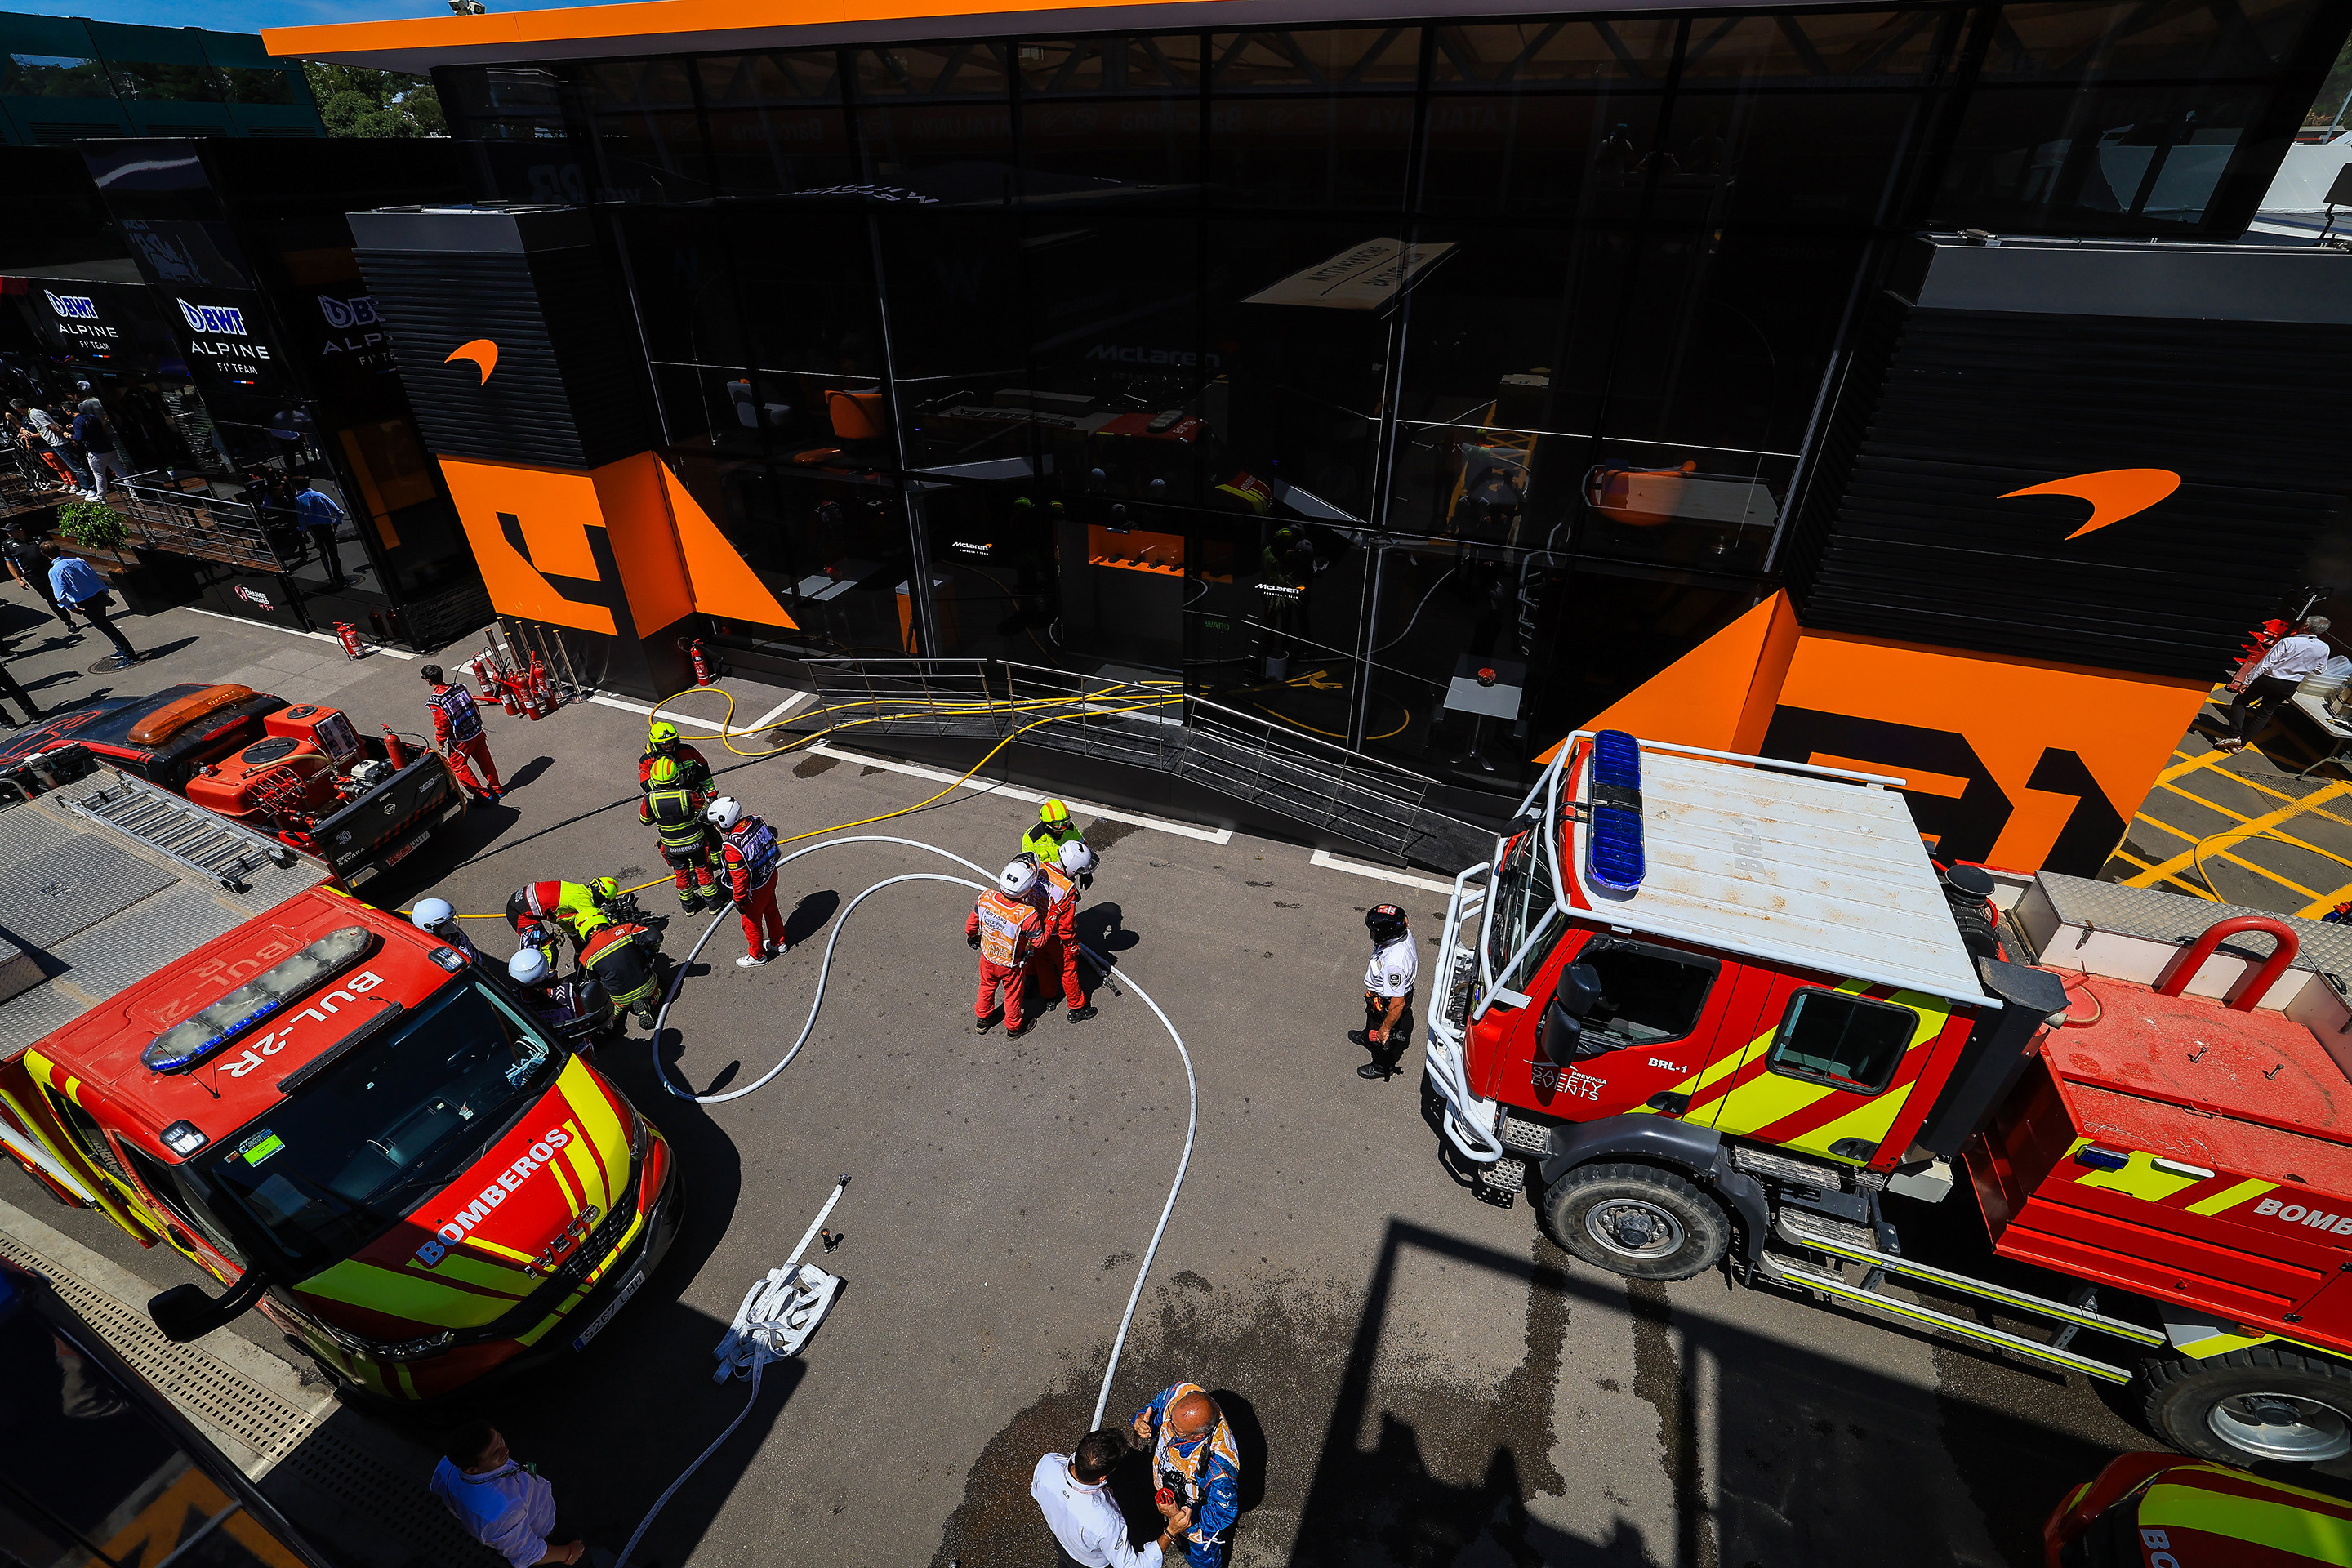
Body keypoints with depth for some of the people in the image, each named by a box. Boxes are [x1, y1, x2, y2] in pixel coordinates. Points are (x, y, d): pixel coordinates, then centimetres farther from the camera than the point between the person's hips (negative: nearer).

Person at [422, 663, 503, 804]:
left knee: (458, 766, 10)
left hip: (460, 741, -6)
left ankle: (482, 794, 11)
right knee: (484, 760, 19)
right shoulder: (459, 687, -3)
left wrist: (440, 741, 0)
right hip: (477, 733, 6)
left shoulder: (435, 702, -19)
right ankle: (496, 788, 31)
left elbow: (442, 725, -17)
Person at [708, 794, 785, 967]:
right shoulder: (755, 822, -16)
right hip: (770, 876, 7)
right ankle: (778, 942, 52)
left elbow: (740, 879, -26)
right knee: (770, 910, 30)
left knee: (751, 923, 19)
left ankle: (758, 955, 42)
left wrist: (738, 900, -10)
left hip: (754, 891, -7)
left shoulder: (732, 848, -35)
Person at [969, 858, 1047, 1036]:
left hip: (988, 956, 4)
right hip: (1012, 965, -3)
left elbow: (972, 921, -6)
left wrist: (971, 936, 16)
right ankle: (1013, 1028, 50)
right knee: (1013, 994, 24)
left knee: (987, 987, 31)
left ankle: (982, 1019, 56)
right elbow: (1038, 940, -22)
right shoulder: (1028, 914, -39)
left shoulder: (986, 897, -26)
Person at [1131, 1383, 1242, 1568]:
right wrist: (1142, 1422, -33)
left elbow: (1223, 1512, -28)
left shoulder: (1218, 1466, -48)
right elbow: (1155, 1407, -12)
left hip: (1200, 1519, -5)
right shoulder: (1179, 1393, -36)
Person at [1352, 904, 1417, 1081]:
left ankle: (1383, 1067, 52)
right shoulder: (1404, 933, -23)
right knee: (1372, 1017, 38)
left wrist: (1385, 1029, -23)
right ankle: (1368, 1037, 69)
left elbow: (1398, 1003, -37)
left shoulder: (1393, 963, -47)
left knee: (1384, 1039, 23)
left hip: (1386, 1004, -8)